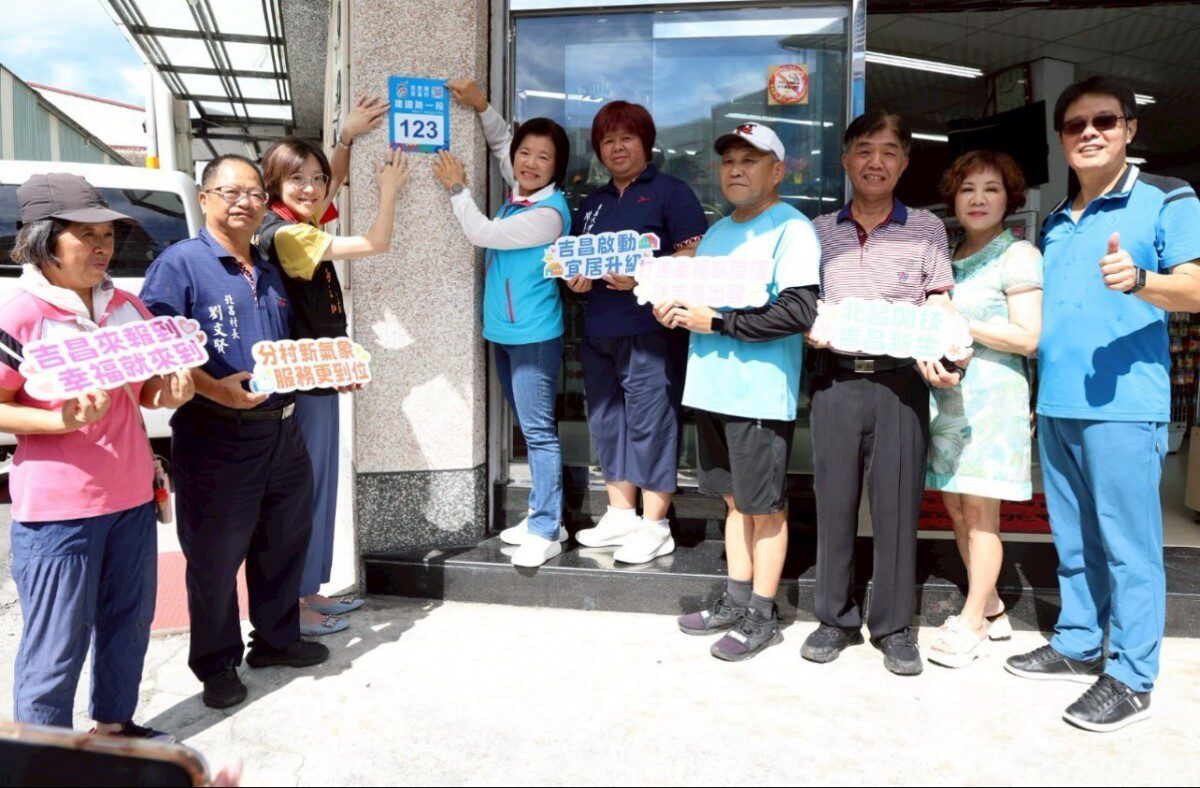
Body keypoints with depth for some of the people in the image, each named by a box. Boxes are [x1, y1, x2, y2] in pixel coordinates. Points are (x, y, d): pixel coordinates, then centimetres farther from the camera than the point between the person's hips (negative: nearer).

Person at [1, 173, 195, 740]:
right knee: (57, 644, 4)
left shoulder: (127, 306, 6)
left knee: (129, 623, 18)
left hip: (132, 496, 7)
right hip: (57, 508, -6)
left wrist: (169, 391, -6)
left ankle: (115, 723, 38)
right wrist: (63, 421, -25)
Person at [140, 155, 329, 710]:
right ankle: (216, 664, 24)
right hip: (216, 439, -7)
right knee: (216, 556, 6)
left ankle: (276, 639, 37)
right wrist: (215, 390, -28)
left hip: (282, 430, 7)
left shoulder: (269, 273, 15)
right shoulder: (180, 263, -8)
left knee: (284, 543, 18)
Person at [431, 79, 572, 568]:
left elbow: (482, 234, -14)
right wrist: (479, 105, 12)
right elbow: (500, 141, 26)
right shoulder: (519, 193, 10)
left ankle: (546, 532, 0)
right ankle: (544, 518, 25)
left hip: (534, 337, -9)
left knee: (539, 431, -6)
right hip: (504, 331, 9)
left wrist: (457, 188, -1)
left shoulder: (548, 212, -16)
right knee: (529, 429, 14)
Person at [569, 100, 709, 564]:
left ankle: (654, 527, 6)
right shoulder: (593, 203, 22)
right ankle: (620, 516, 25)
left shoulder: (669, 191, 1)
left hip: (649, 329, -7)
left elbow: (695, 253, -9)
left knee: (650, 422, -5)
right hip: (598, 331, 8)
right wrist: (575, 278, 1)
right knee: (607, 422, 12)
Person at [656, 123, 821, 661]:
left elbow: (798, 311, -21)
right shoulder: (716, 233, 17)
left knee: (765, 507, 4)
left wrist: (716, 322, -18)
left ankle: (761, 616, 16)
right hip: (712, 389, 8)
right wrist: (674, 310, 2)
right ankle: (736, 601, 28)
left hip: (761, 394, -7)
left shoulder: (791, 229, -8)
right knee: (735, 501, 16)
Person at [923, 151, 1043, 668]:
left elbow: (1028, 338, -9)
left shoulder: (1018, 255, -3)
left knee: (979, 512, -3)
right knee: (956, 509, 10)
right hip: (945, 393, 7)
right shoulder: (947, 260, 17)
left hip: (991, 397, -7)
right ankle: (991, 610, 24)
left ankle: (970, 625, 8)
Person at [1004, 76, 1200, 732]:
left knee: (1128, 543, -1)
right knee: (1073, 541, 15)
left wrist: (1138, 280, -32)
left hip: (1123, 405, -6)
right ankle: (1077, 645, 27)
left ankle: (1130, 677, 8)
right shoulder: (1054, 223, 18)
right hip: (1055, 406, 7)